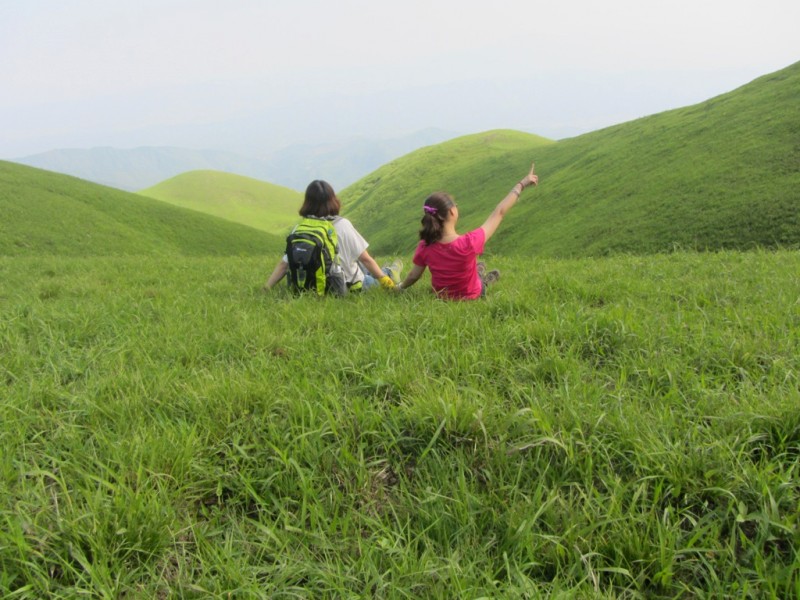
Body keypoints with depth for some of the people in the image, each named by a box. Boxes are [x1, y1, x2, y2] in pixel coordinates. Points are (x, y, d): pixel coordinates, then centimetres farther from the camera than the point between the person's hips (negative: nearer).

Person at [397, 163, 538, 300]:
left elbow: (413, 276, -9)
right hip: (471, 297, -3)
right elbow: (499, 212, -27)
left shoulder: (424, 247, -26)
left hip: (442, 296, 3)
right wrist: (522, 184, -16)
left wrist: (400, 287, 13)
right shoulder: (469, 243, -36)